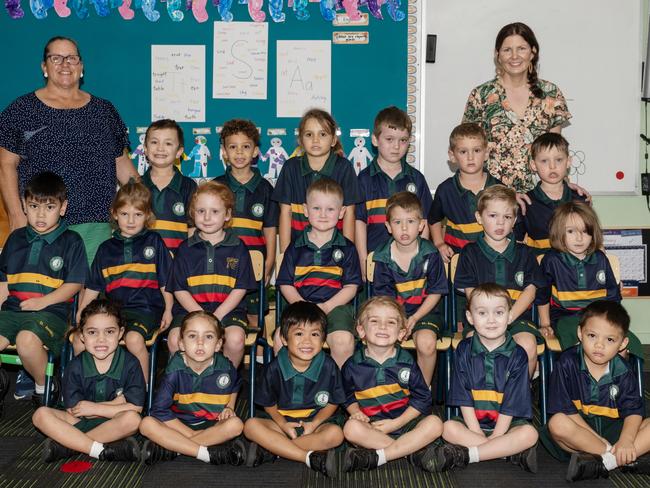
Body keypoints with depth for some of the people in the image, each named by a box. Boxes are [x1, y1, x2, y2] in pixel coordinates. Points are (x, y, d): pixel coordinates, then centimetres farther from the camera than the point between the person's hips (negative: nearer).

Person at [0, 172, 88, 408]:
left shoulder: (71, 241, 3)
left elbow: (74, 284, -2)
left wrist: (43, 301, -13)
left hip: (50, 311, -5)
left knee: (27, 339, -34)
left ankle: (44, 387, -5)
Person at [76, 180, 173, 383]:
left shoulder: (154, 242, 10)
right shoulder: (106, 248, 18)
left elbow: (166, 281, 8)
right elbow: (92, 288, 20)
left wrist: (168, 310, -3)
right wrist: (80, 315, 12)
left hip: (145, 308, -4)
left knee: (134, 338, -32)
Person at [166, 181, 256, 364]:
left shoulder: (237, 247, 7)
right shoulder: (185, 248, 10)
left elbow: (240, 288, 2)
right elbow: (179, 289, 5)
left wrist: (217, 315, -11)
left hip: (228, 309, -1)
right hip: (190, 309, 1)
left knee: (235, 339, -29)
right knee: (174, 340, -26)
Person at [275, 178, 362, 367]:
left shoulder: (346, 248, 8)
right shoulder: (295, 248, 13)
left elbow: (351, 286, 3)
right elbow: (285, 283, 10)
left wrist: (326, 306, -11)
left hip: (336, 306, -1)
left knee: (343, 340, -30)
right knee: (281, 338, -25)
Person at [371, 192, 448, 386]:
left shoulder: (430, 254, -5)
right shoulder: (383, 257, -3)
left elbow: (435, 292, -2)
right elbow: (384, 297, -2)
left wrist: (414, 319, -13)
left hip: (424, 311, -1)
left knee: (426, 342, -29)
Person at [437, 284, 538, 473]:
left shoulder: (517, 355, -5)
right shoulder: (464, 351, -2)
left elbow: (511, 403, -8)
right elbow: (464, 399, -4)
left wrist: (493, 438, -15)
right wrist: (478, 435, -14)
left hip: (506, 424, -1)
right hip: (473, 422, 1)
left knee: (529, 433, -28)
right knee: (449, 428, -26)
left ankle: (465, 454, -28)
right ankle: (514, 453, -23)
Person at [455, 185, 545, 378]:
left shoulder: (524, 253, 13)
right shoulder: (470, 253, 8)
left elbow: (530, 291, 4)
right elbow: (471, 293, 1)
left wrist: (508, 317, -12)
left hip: (517, 316, 2)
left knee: (528, 345, -27)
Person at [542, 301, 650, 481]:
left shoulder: (623, 373, 1)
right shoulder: (567, 364, -9)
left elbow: (633, 411, -6)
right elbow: (566, 410, -13)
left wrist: (626, 440, -26)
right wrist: (600, 440, -20)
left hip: (613, 429, 3)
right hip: (578, 431, -2)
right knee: (557, 423, -35)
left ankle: (603, 462, -32)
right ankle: (629, 460, -30)